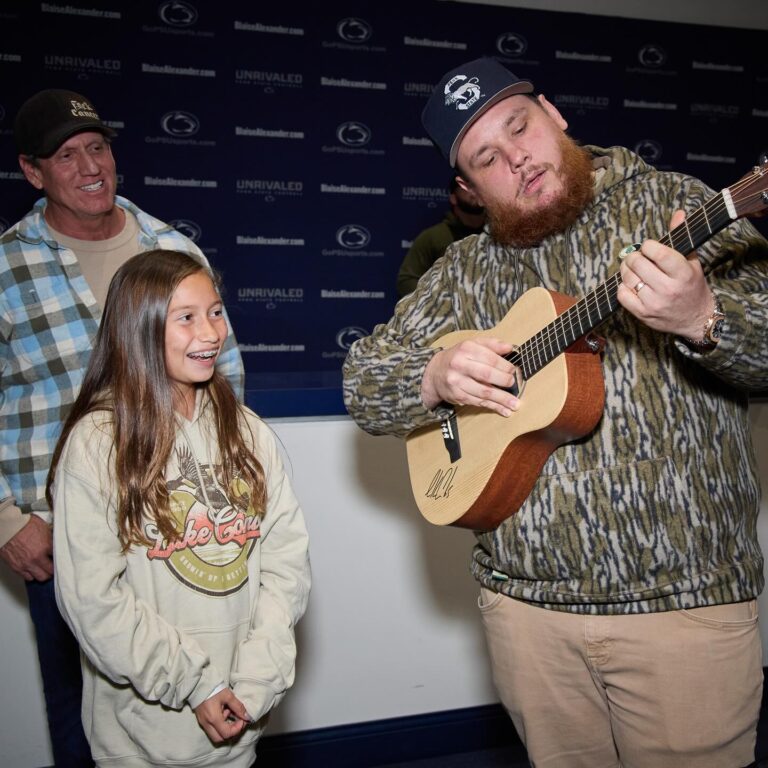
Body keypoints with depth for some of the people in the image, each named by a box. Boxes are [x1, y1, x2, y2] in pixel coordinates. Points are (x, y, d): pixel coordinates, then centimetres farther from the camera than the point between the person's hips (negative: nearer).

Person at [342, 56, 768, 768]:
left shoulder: (670, 203, 0)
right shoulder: (466, 269, 8)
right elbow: (363, 383, 8)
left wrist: (701, 318, -30)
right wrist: (437, 375, -13)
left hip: (686, 595, -2)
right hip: (525, 598, 3)